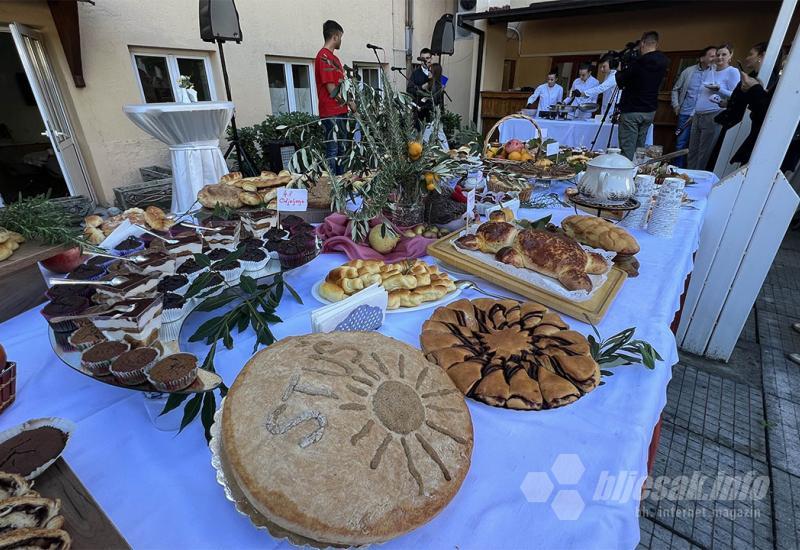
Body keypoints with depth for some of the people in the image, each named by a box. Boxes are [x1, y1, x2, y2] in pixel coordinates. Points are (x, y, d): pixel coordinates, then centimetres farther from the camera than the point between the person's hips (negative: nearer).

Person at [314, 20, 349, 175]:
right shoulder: (324, 56, -9)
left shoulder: (333, 57, 20)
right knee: (332, 151, -8)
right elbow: (332, 90, -14)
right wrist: (349, 102, -7)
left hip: (340, 111, 10)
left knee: (340, 150, 12)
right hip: (331, 113, -10)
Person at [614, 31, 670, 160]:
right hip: (650, 111, 7)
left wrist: (619, 72, 13)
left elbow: (621, 82, -7)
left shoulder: (638, 62, -15)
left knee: (627, 151, -8)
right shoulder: (663, 62, 6)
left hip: (631, 110, -7)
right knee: (640, 148, 12)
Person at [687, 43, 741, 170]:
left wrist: (719, 89, -22)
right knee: (692, 152, 6)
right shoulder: (711, 70, 19)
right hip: (697, 116, 7)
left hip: (713, 117, -7)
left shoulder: (732, 71, -1)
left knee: (704, 154, -5)